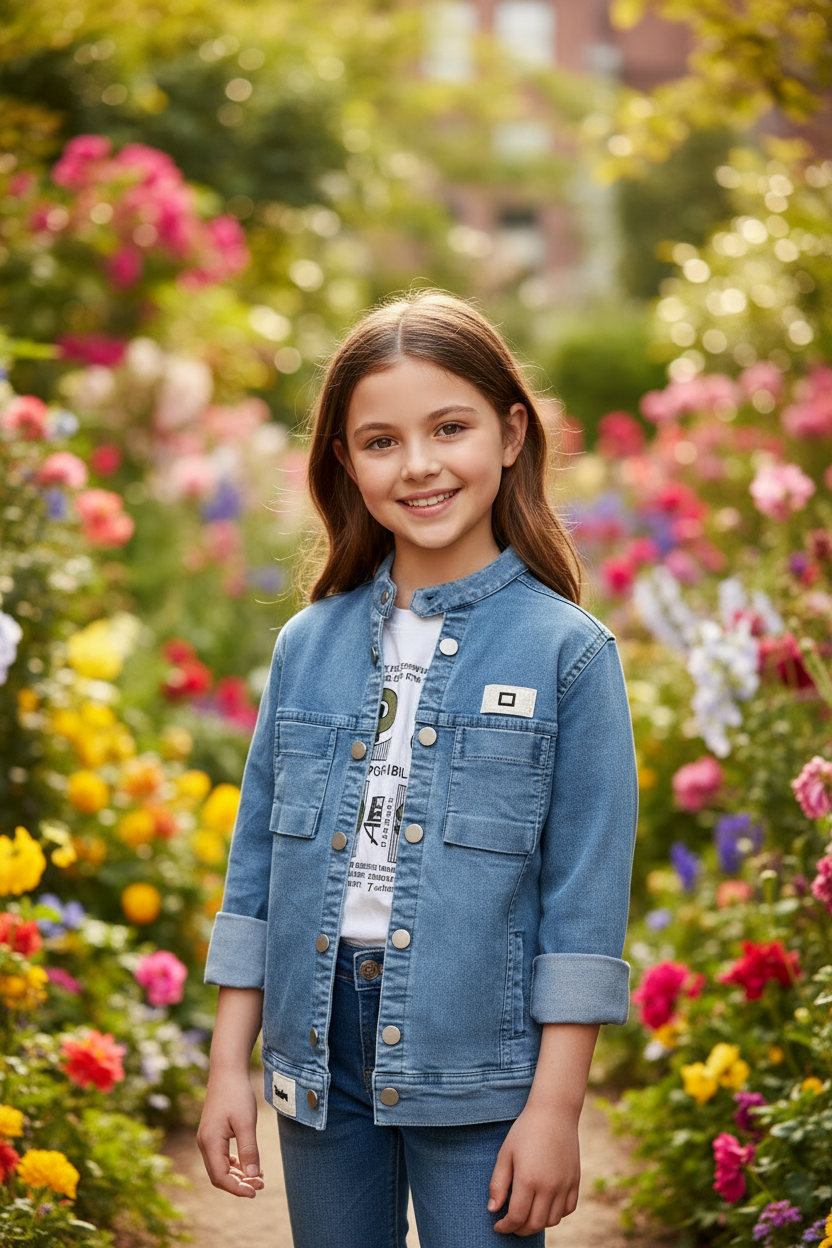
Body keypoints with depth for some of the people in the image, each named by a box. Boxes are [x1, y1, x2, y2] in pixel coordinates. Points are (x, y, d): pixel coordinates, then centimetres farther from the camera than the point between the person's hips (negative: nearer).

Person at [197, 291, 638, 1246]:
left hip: (476, 1062, -4)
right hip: (320, 1054, 4)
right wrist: (229, 1066, 8)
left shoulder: (567, 653, -6)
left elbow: (585, 903, -6)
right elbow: (257, 865, 10)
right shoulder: (307, 645, 6)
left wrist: (555, 1108, -9)